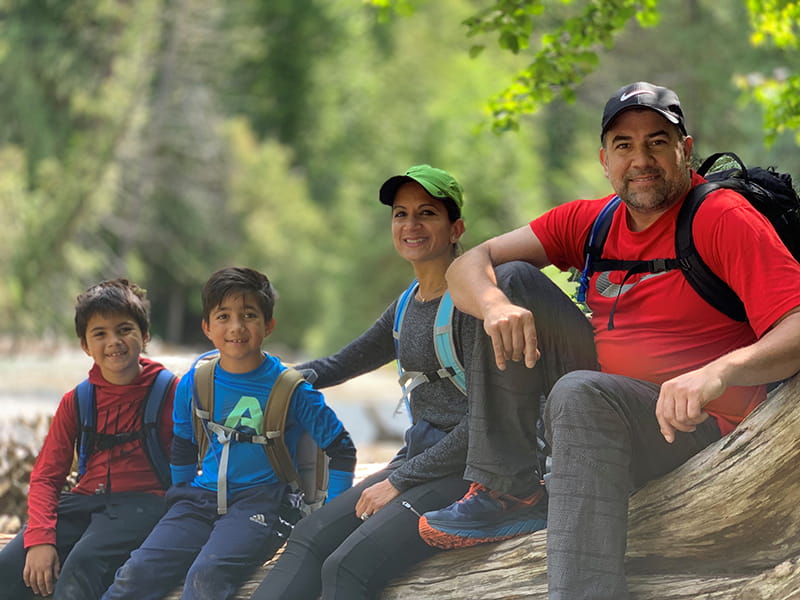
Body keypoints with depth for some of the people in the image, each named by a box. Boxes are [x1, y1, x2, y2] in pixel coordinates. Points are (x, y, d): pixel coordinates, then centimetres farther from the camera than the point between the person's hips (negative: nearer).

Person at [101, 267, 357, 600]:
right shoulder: (193, 384, 6)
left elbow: (340, 448, 3)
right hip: (202, 497, 4)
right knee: (136, 573, -17)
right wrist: (181, 497, 19)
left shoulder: (290, 388, -4)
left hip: (260, 502, -4)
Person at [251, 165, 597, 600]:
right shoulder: (406, 307, 13)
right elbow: (344, 362, 29)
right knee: (307, 540, -7)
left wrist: (399, 481, -14)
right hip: (418, 457, 9)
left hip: (467, 466, -9)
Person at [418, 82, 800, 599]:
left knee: (583, 393, -35)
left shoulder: (725, 218, -9)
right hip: (599, 418, 7)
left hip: (699, 425, -7)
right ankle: (500, 489, -5)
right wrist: (493, 303, -20)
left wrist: (719, 371, -40)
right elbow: (469, 265, 5)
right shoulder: (588, 222, 9)